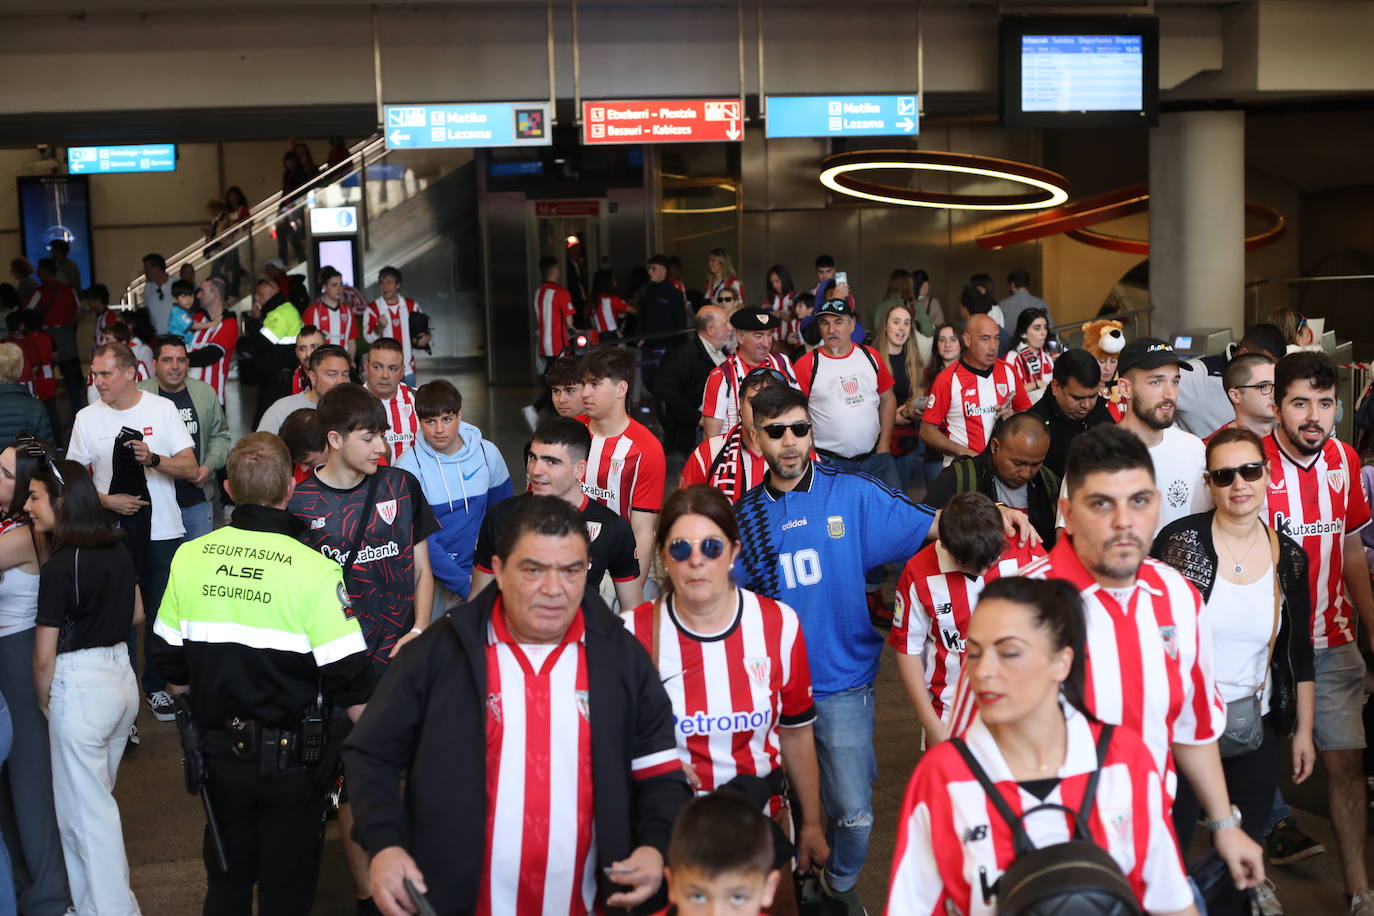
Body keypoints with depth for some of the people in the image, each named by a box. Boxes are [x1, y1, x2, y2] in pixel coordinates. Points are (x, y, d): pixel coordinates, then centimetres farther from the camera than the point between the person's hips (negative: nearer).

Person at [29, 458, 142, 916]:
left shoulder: (58, 568, -19)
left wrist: (45, 705, 2)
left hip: (80, 687, -7)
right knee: (97, 797, 20)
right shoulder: (117, 550, 1)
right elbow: (136, 615, 16)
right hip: (122, 676, 7)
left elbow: (44, 658, -13)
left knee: (85, 810, 6)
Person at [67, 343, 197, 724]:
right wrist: (107, 501, -12)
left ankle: (157, 685, 24)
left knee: (162, 614, 7)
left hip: (163, 532, 0)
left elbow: (190, 468, -4)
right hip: (112, 533, 1)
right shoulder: (87, 418, 2)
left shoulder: (163, 409, -2)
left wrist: (153, 459, -22)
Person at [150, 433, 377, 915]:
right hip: (291, 757, -4)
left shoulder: (189, 557, -4)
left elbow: (173, 665, 5)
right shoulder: (314, 571, -18)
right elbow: (350, 682, -17)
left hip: (219, 749, 4)